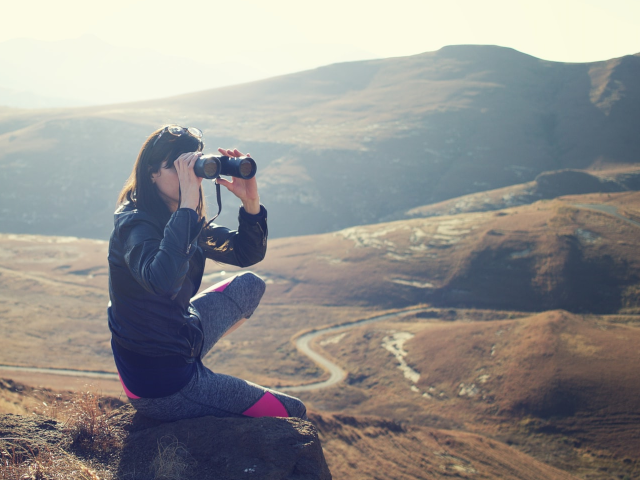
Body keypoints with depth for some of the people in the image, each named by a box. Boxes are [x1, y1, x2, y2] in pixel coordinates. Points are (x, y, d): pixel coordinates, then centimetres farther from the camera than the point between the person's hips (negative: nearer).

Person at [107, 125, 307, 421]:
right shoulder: (135, 225, -25)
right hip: (161, 384, -9)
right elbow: (164, 282, -46)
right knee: (292, 414, 1)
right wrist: (187, 205, -42)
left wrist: (250, 202, -14)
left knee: (250, 286, 24)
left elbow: (247, 253, 3)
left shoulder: (183, 219, 1)